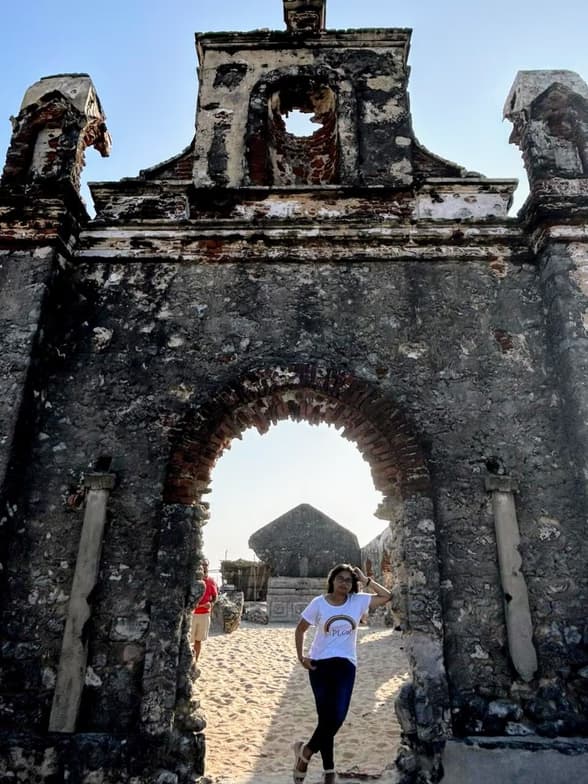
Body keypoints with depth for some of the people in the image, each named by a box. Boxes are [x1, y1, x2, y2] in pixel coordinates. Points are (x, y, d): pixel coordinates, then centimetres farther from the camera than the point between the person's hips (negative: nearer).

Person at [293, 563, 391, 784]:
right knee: (327, 717, 2)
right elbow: (300, 629, 2)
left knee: (337, 717, -6)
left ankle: (306, 751, 19)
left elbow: (386, 596, -5)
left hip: (345, 665, 2)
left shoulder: (358, 601, -4)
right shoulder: (319, 603, -8)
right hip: (320, 664, -1)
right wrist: (301, 657, -3)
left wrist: (366, 580, -11)